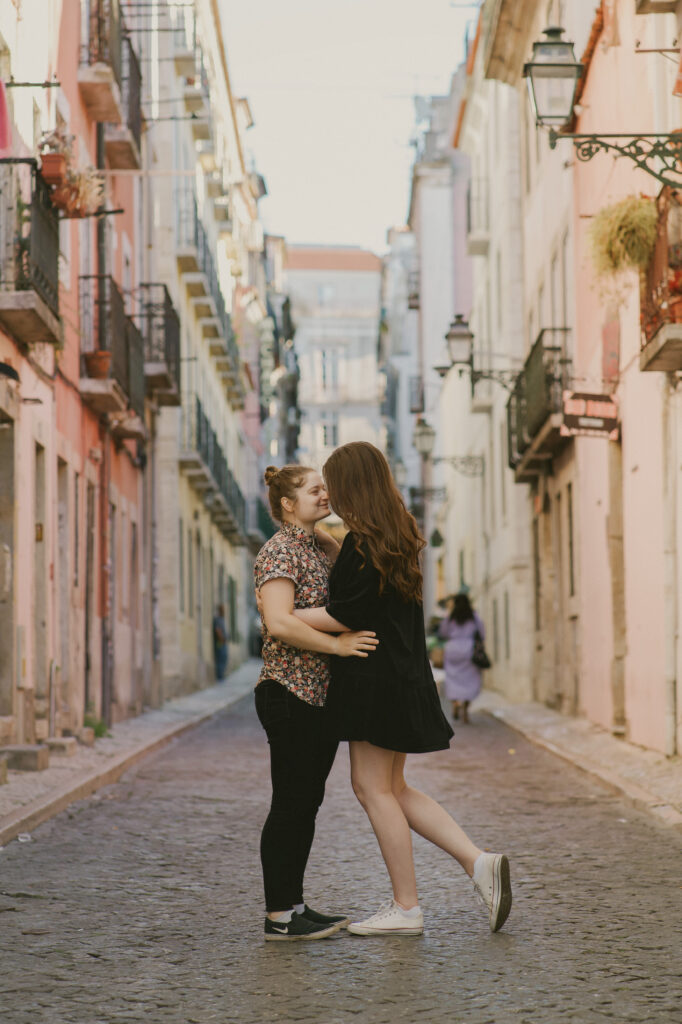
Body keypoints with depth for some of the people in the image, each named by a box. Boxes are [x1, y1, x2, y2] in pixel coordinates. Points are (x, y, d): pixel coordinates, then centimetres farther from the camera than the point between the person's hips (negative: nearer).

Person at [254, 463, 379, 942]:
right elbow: (279, 623, -23)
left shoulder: (321, 545, 16)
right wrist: (337, 645, -24)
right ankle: (279, 915, 0)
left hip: (322, 696, 9)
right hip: (291, 694, -9)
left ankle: (294, 905, 19)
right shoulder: (280, 551, -12)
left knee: (306, 804, 12)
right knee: (291, 805, -5)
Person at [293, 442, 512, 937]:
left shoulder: (364, 545, -16)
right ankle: (479, 861, 6)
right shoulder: (400, 536, 12)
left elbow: (344, 617, -18)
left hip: (375, 680, -9)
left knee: (374, 787, 0)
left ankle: (406, 908, 5)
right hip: (403, 676, 9)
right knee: (392, 789, 14)